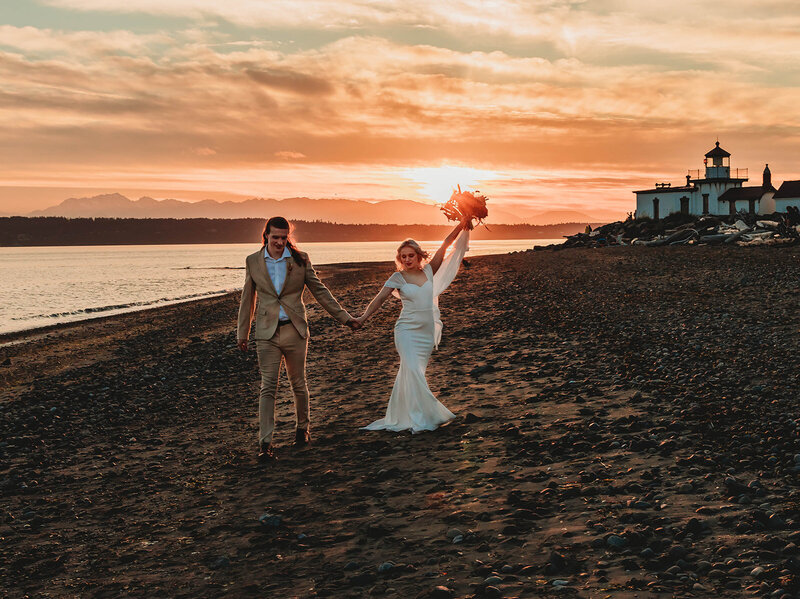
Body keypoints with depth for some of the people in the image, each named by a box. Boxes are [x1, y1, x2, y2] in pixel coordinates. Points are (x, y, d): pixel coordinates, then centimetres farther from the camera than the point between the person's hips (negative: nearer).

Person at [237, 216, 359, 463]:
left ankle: (302, 428, 33)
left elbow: (319, 291, 6)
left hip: (295, 331, 1)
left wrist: (345, 318, 5)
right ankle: (265, 444, -4)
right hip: (267, 333, 0)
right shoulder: (253, 262, 3)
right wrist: (242, 334, 13)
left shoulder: (299, 259, 1)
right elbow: (248, 299, 10)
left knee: (298, 384, 10)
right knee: (268, 388, -5)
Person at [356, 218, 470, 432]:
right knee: (412, 370, -15)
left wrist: (462, 225, 5)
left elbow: (445, 246, 6)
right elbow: (380, 298, -7)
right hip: (407, 330, -3)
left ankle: (401, 416, 19)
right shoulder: (398, 278, 0)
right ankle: (421, 417, -11)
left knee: (409, 372, 8)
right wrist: (363, 317, -19)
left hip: (428, 332, 3)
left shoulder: (429, 271, 7)